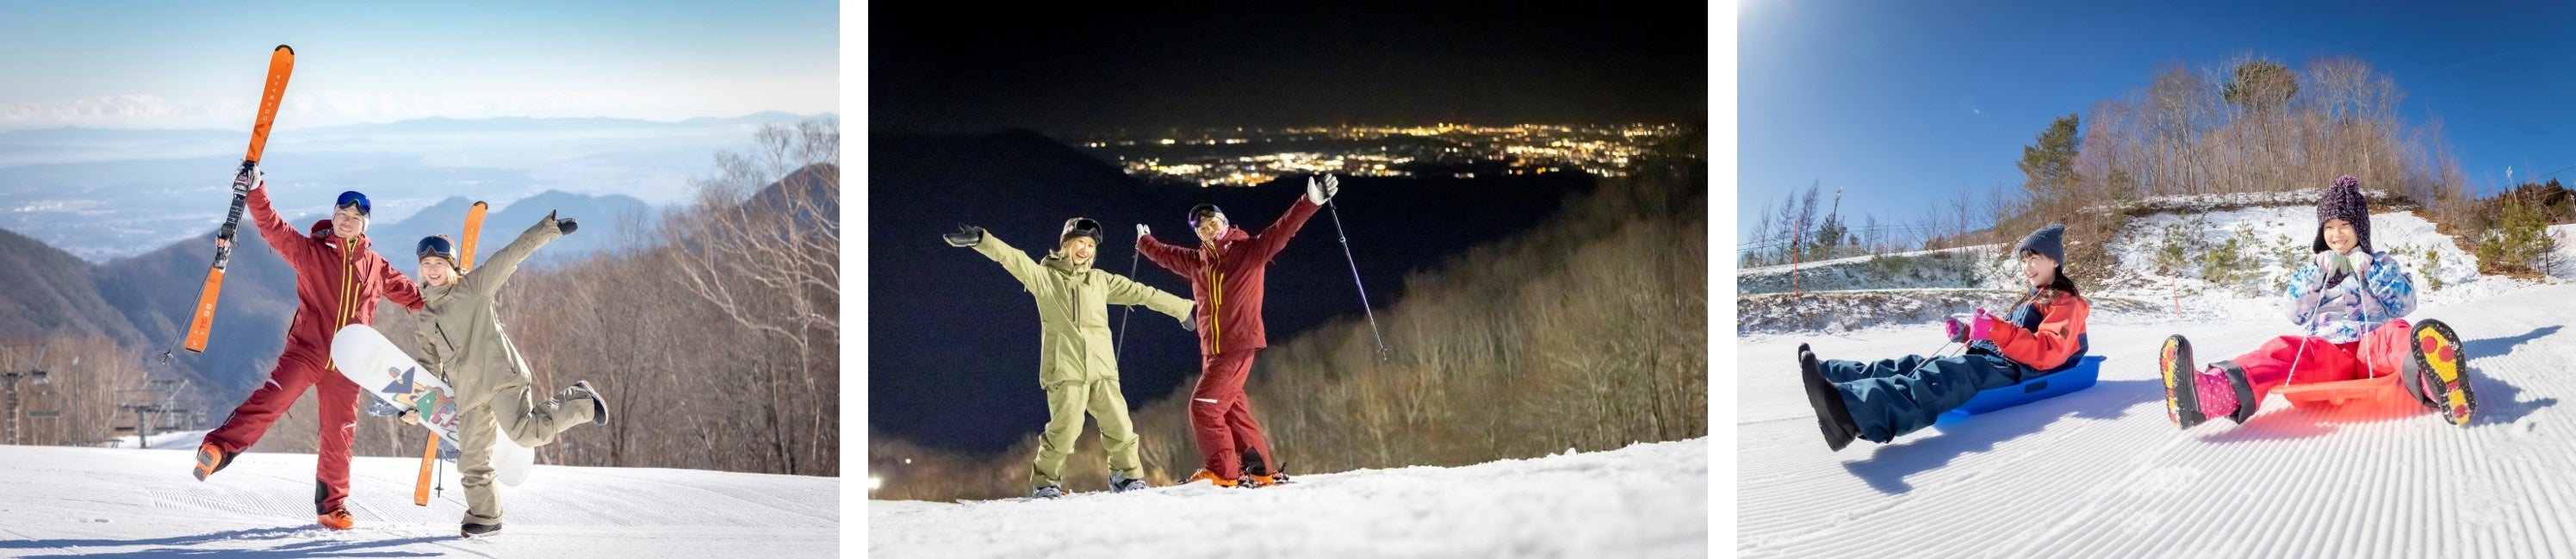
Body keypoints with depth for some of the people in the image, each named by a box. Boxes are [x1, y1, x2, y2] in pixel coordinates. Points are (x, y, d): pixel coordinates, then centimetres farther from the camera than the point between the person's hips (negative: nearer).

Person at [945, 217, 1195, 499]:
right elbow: (1011, 258, -9)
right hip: (1065, 369, -4)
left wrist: (1183, 308, 21)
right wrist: (979, 239, -24)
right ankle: (1045, 481, 8)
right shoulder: (1044, 276, 5)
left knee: (1119, 426, -2)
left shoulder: (1100, 280, 16)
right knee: (1065, 429, -13)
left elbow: (1141, 293, 18)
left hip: (1102, 368, 4)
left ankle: (1127, 475, 21)